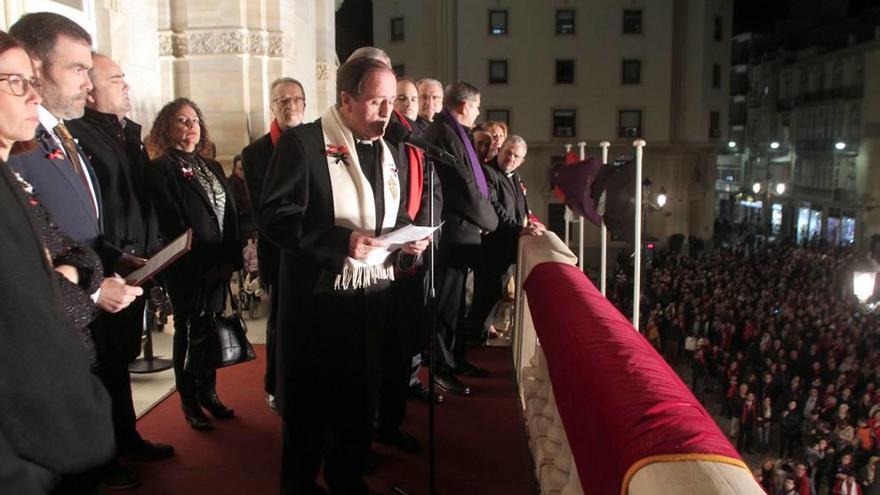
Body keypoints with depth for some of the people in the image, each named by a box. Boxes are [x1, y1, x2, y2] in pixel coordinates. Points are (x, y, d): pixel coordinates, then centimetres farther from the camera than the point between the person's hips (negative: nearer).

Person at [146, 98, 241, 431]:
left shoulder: (212, 167, 15)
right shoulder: (161, 169, -6)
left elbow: (230, 214, 11)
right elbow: (172, 224, -13)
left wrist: (230, 259, 1)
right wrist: (203, 264, -14)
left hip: (219, 264, 6)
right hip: (186, 267, -6)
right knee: (188, 332, 4)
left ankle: (208, 392, 25)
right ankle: (189, 402, 16)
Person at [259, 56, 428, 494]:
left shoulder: (389, 153, 13)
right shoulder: (302, 142, -10)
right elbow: (275, 215, -17)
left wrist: (409, 240, -2)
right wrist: (341, 240, -25)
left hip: (374, 295, 6)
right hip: (317, 296, -6)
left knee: (360, 395, 16)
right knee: (310, 398, 8)